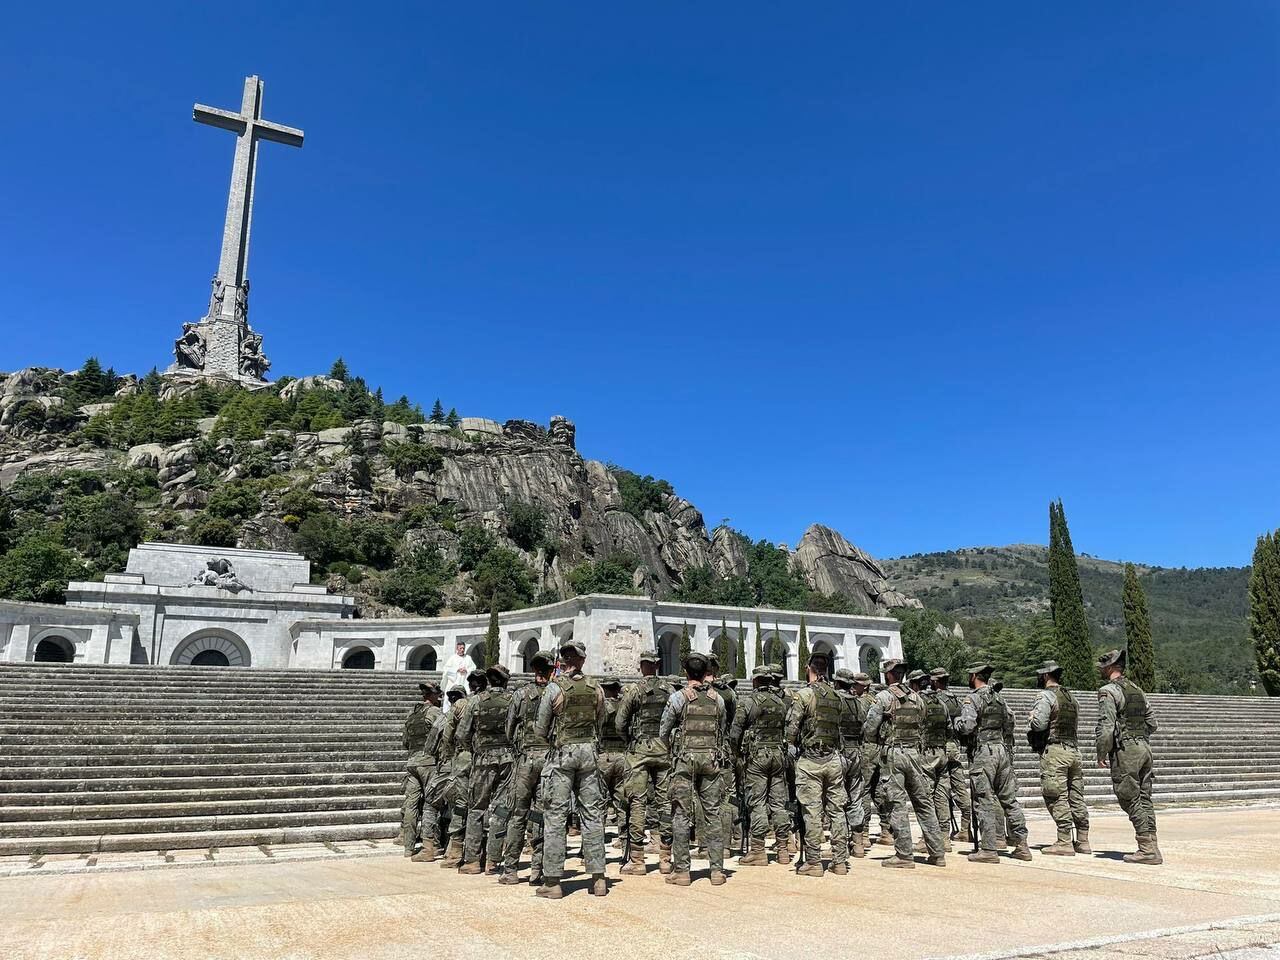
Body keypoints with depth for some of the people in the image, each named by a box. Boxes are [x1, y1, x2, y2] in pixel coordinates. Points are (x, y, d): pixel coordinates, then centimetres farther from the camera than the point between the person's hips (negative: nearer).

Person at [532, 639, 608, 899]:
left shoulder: (555, 688, -9)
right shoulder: (596, 688, 1)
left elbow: (540, 729, -3)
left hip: (562, 752, -3)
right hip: (589, 751, 3)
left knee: (555, 815, 2)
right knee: (592, 813, 9)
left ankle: (552, 882, 4)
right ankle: (598, 879, 12)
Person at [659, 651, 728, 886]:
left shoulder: (678, 697, -4)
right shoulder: (717, 698, 6)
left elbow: (663, 732, 1)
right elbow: (722, 732, 14)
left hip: (685, 758, -3)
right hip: (711, 758, 3)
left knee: (681, 814, 2)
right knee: (712, 814, 8)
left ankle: (681, 871, 3)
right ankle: (717, 869, 9)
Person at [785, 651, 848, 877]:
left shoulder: (804, 694, -10)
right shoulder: (836, 695, 7)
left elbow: (792, 727, -12)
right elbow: (840, 726, 9)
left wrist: (791, 746, 5)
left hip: (810, 760, -5)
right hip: (834, 759, 5)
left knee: (812, 813, 0)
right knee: (837, 811, 10)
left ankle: (813, 862, 4)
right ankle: (840, 862, 14)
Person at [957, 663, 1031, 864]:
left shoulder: (972, 699, -9)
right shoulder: (999, 698, 13)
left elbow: (966, 726, -19)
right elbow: (1010, 722, 20)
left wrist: (957, 722, 1)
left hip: (983, 752, -7)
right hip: (1002, 749, 7)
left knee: (984, 802, -3)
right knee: (1009, 798, 12)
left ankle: (989, 849, -3)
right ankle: (1021, 845, 15)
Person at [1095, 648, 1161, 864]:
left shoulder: (1109, 691, -11)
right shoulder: (1137, 690, 15)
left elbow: (1106, 726, -18)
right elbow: (1153, 723, 20)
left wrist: (1101, 754, -9)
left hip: (1124, 751, -8)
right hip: (1144, 748, 8)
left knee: (1131, 800, -3)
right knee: (1144, 799, 11)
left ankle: (1147, 848, -4)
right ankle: (1151, 846, 11)